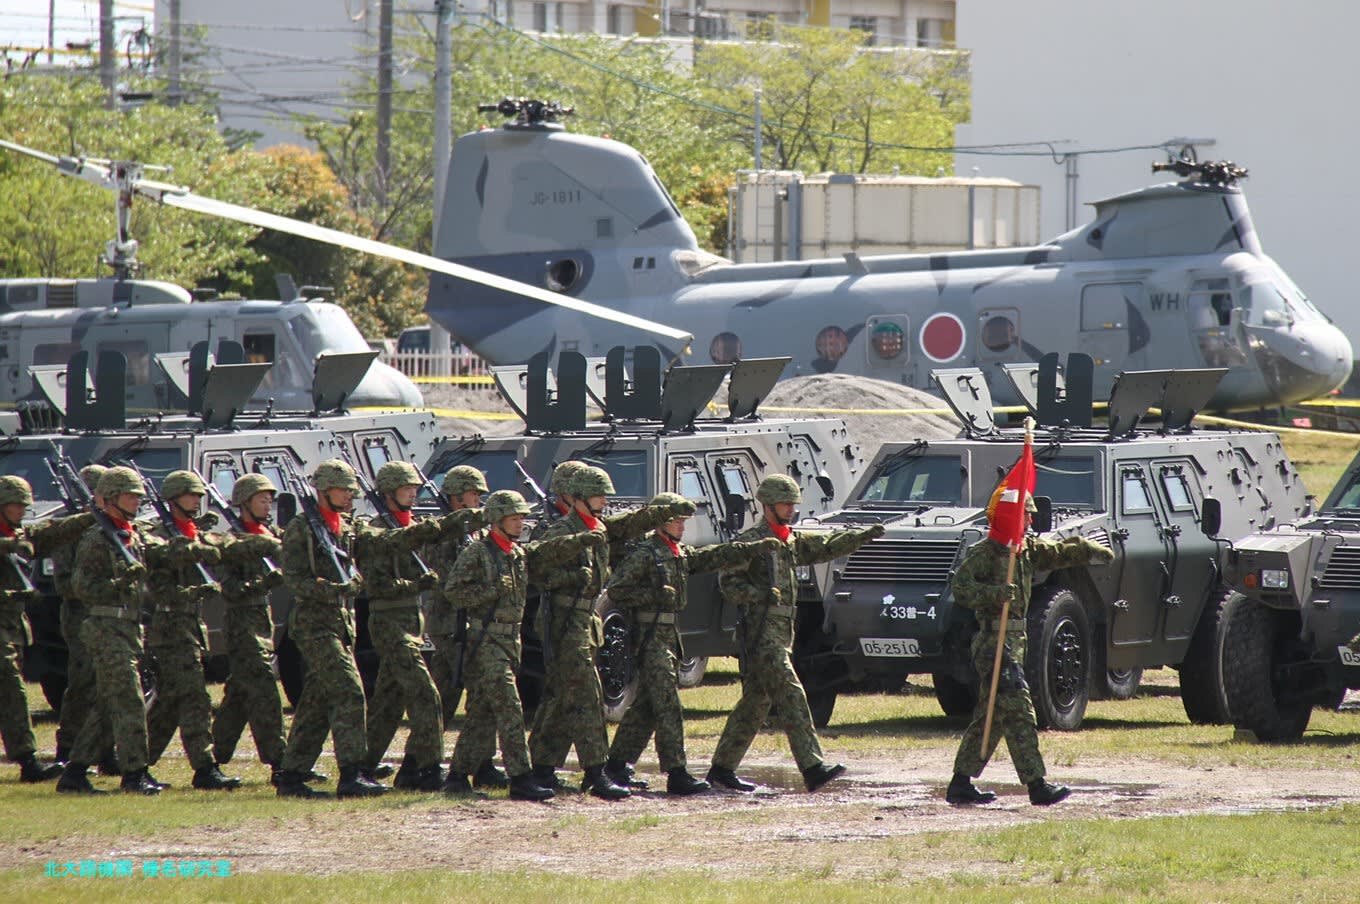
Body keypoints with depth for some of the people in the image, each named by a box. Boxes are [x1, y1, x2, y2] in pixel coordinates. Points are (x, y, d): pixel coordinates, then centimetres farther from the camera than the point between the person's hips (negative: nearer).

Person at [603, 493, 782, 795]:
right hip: (649, 636, -9)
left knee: (646, 706, 13)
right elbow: (616, 591, -13)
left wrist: (758, 548, 2)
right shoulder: (645, 554, -10)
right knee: (668, 706, -12)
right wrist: (654, 595, -20)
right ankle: (676, 774, -15)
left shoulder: (682, 555, 15)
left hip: (668, 634, 9)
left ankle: (618, 763, 21)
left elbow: (718, 556, 11)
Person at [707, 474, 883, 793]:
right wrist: (761, 594, -22)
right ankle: (812, 767, -23)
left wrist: (863, 536, 2)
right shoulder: (750, 541, -6)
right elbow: (728, 584, -10)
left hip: (782, 632, 9)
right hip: (761, 631, -9)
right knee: (791, 696, -16)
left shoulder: (793, 541, 18)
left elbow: (827, 547, 15)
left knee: (756, 701, 12)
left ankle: (722, 768, 17)